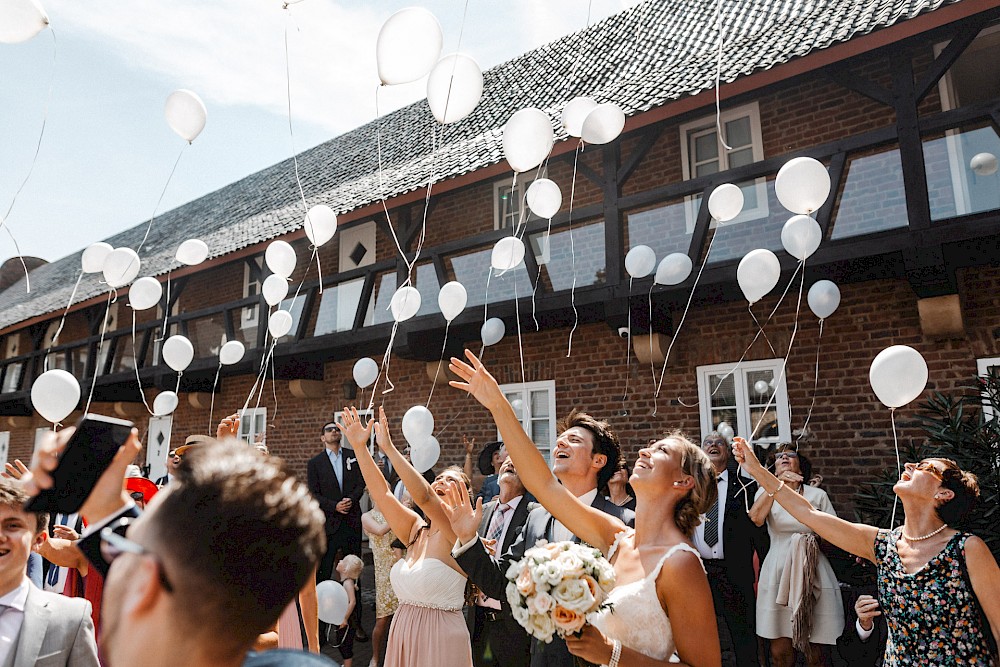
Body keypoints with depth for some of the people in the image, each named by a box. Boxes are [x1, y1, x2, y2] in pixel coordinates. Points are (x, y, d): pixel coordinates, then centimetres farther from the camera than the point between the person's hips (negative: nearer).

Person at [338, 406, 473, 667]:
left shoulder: (458, 532, -13)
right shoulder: (416, 529, 4)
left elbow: (423, 496, -28)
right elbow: (381, 491, -5)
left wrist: (389, 448, -33)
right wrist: (360, 447, -14)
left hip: (440, 637, -6)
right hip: (402, 633, 6)